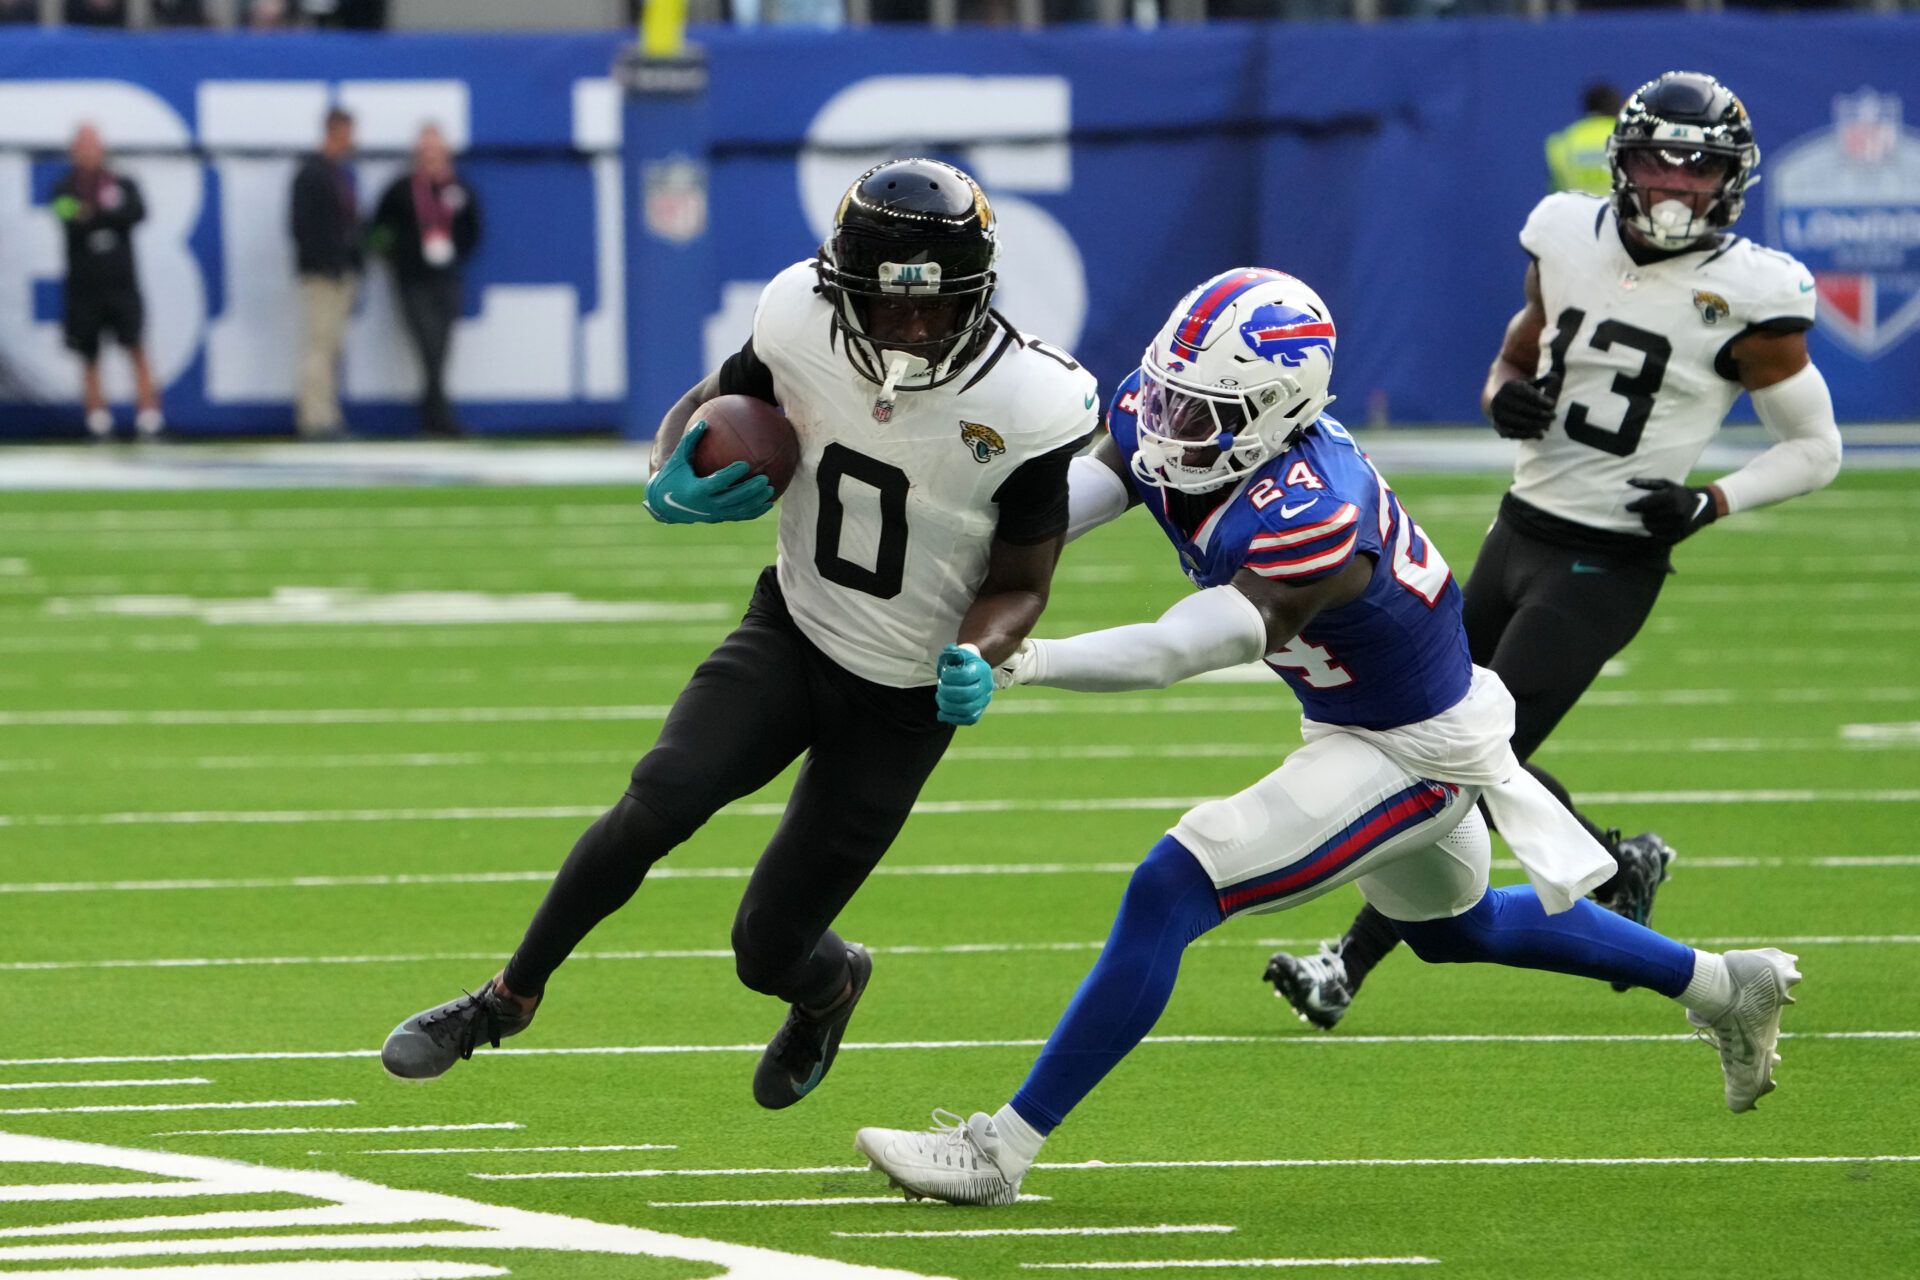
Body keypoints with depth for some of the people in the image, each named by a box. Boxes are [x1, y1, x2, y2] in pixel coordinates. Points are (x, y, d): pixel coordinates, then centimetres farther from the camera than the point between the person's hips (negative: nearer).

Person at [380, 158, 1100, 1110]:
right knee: (658, 804, -24)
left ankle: (832, 982, 39)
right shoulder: (802, 326, -16)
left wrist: (977, 658, -29)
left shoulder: (1027, 406, -23)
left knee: (769, 949, 1)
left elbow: (1018, 584, -8)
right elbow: (715, 404, 6)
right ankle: (508, 999, -4)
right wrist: (672, 484, -16)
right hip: (790, 632, 2)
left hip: (904, 700, -2)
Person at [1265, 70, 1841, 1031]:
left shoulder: (1745, 298, -13)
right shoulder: (1570, 242, 2)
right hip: (1522, 529, 7)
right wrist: (1506, 400, -7)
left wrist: (1709, 504, -18)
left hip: (1609, 563, -7)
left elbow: (1816, 449, -4)